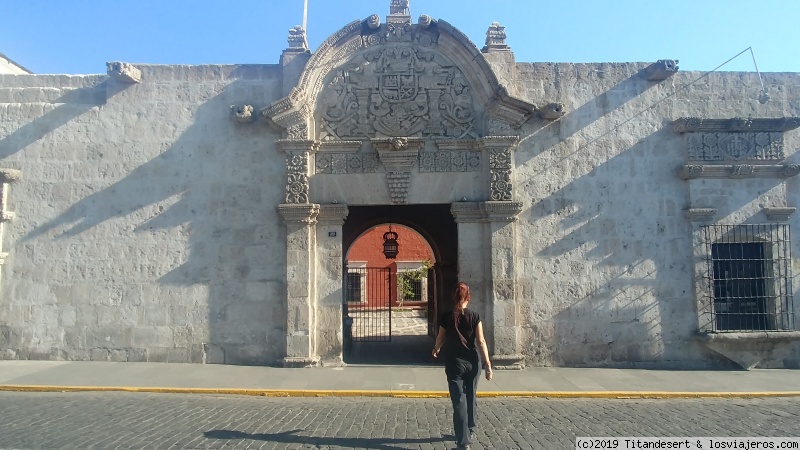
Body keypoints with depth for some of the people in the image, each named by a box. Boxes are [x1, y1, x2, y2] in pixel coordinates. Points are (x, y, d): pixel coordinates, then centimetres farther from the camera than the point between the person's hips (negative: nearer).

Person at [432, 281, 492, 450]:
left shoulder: (446, 317, -7)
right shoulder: (475, 316, -6)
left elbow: (440, 339, 8)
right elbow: (481, 342, -9)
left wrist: (436, 350, 29)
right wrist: (488, 364, -5)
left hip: (454, 363, -2)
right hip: (472, 363, 2)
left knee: (459, 401, -2)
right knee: (470, 398, 20)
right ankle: (469, 431, 36)